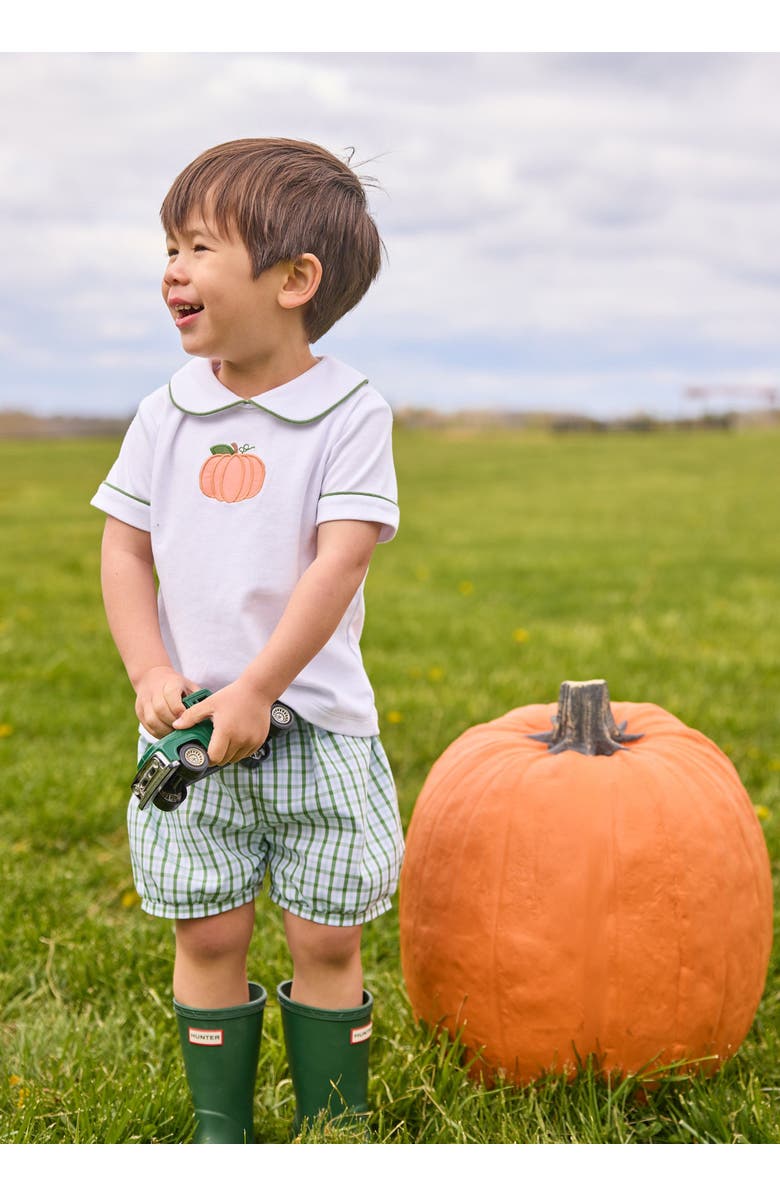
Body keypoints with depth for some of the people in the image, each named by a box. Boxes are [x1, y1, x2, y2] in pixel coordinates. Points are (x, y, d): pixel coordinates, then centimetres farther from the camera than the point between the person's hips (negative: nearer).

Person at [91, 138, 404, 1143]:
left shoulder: (351, 415, -7)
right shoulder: (166, 416, 4)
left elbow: (338, 564, -15)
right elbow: (124, 550, 6)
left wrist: (255, 691, -18)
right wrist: (152, 674, -7)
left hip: (314, 726, -2)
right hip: (190, 725, 3)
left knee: (327, 938, 6)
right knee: (209, 934, 8)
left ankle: (330, 1131, 24)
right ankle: (218, 1129, 24)